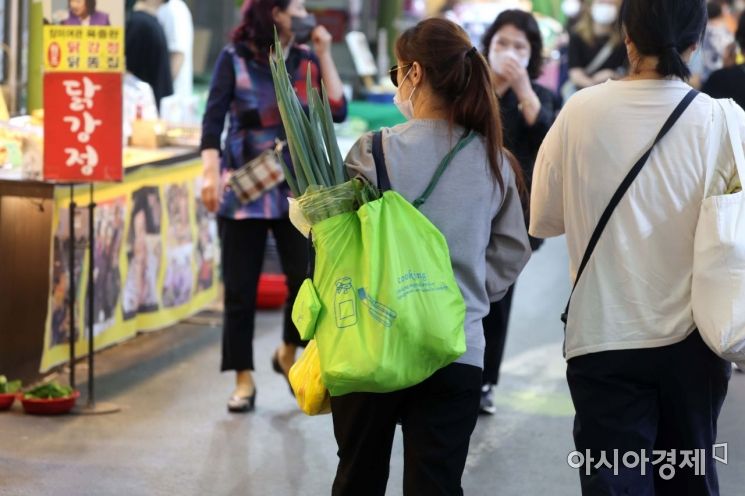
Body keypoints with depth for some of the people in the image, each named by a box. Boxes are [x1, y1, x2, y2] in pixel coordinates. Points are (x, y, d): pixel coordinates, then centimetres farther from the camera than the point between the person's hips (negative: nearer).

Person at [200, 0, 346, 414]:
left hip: (297, 189, 2)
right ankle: (244, 379, 13)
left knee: (307, 278, -8)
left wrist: (324, 55, -6)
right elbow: (213, 117, -7)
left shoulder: (306, 60, 6)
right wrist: (210, 172, -19)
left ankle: (288, 353, 18)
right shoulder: (235, 59, -2)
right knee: (240, 287, 1)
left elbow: (338, 112, -3)